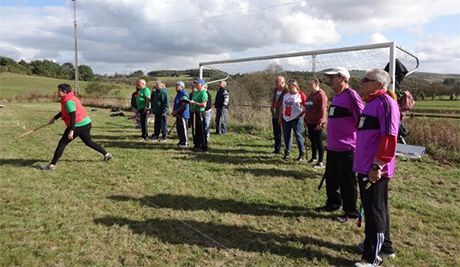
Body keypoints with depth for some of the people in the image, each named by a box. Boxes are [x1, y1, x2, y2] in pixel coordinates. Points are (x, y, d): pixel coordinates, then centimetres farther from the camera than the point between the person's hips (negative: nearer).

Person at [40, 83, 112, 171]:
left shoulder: (69, 101, -17)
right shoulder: (69, 98, 14)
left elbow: (73, 117, -24)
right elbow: (64, 111, 28)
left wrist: (71, 131, -27)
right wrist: (54, 118, 31)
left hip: (78, 125, -10)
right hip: (85, 123, 10)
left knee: (62, 143, -4)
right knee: (88, 142, 23)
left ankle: (52, 165, -3)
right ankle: (106, 154, 28)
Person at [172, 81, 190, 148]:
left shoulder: (184, 94, -14)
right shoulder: (179, 94, 18)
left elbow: (184, 105, -21)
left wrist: (176, 111, -18)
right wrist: (174, 111, 11)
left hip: (183, 114, -10)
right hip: (178, 115, 10)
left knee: (183, 128, -6)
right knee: (178, 128, 14)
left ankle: (185, 142, 1)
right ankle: (181, 141, 23)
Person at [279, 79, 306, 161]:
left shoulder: (301, 95, -3)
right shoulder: (285, 95, 14)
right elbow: (282, 106, 18)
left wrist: (301, 113, -12)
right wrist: (280, 117, 15)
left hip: (296, 119, -6)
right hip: (285, 119, 6)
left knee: (298, 136, -4)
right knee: (286, 136, 9)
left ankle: (302, 154, 5)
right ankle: (287, 152, 22)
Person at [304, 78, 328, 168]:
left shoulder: (321, 94, -13)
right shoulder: (310, 95, 15)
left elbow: (323, 110, -18)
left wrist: (320, 123, -21)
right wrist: (305, 120, 17)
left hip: (317, 123, -9)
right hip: (310, 122, 9)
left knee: (318, 141, -4)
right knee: (312, 140, 16)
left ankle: (320, 162, 3)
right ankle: (314, 158, 30)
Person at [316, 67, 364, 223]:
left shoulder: (351, 96, -16)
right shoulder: (336, 96, 13)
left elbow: (362, 120, -19)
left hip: (346, 149, -9)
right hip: (332, 147, 9)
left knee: (347, 182, 2)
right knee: (331, 178, 20)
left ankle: (351, 212, 16)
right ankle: (333, 203, 37)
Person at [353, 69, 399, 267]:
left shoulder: (385, 102, -14)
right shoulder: (371, 102, 16)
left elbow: (389, 137, -22)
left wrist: (377, 166, -23)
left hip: (375, 170, -10)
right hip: (365, 167, 10)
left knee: (375, 212, 0)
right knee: (375, 209, 19)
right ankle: (384, 247, 35)